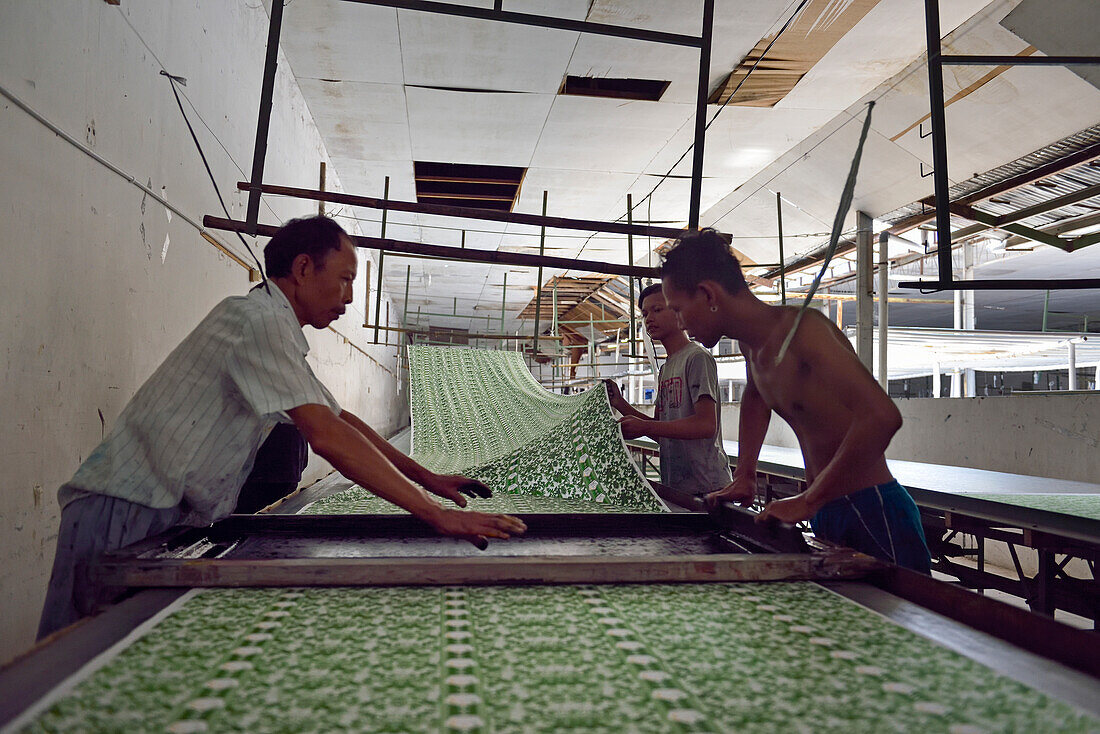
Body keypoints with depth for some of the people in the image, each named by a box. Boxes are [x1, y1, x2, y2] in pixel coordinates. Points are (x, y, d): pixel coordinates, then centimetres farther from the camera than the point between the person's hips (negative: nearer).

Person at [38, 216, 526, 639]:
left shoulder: (279, 334, 16)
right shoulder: (259, 318, -18)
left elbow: (342, 418, 19)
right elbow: (327, 436, -27)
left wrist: (427, 478, 14)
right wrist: (436, 514, -27)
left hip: (171, 520, 10)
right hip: (124, 515, -9)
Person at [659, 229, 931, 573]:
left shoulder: (803, 329, -22)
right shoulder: (752, 341, 5)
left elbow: (882, 416, -33)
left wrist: (807, 500, -29)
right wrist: (743, 476, 19)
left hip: (872, 515, -8)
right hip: (823, 513, 8)